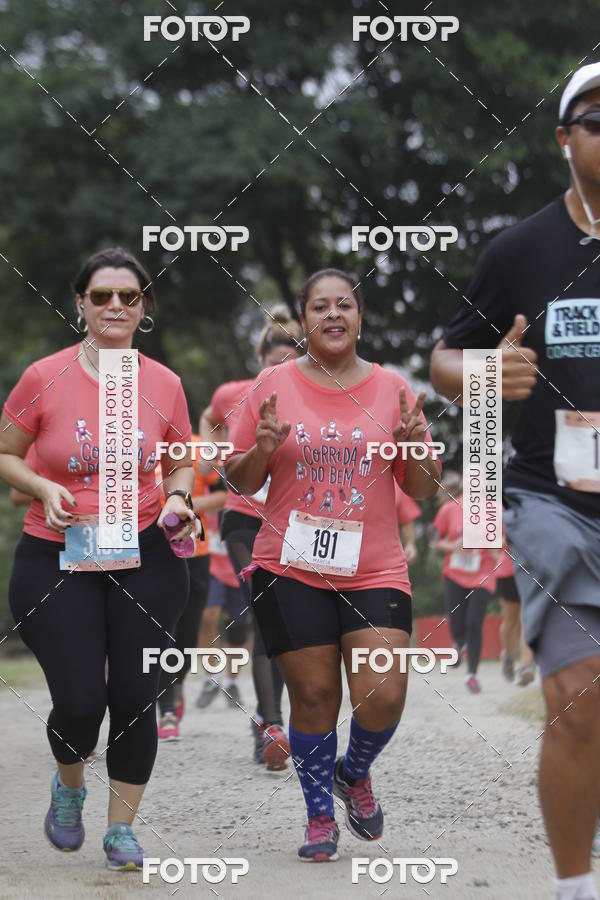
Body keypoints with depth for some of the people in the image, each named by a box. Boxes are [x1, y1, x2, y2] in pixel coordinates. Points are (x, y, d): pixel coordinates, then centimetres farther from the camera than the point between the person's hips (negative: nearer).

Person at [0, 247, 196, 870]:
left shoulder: (164, 385, 1)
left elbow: (182, 466, 15)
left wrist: (179, 500, -6)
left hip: (144, 560, 2)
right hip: (57, 561, -2)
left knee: (135, 695, -1)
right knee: (80, 702, -9)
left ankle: (121, 827, 18)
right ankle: (69, 785, 27)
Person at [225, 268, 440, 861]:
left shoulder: (392, 388, 5)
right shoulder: (274, 385, 2)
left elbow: (422, 490, 9)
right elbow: (238, 482, 7)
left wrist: (415, 448, -11)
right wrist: (263, 449, -13)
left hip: (374, 569, 1)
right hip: (291, 569, -1)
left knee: (383, 698, -9)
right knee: (314, 695, 1)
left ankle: (353, 772, 24)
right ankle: (320, 815, 23)